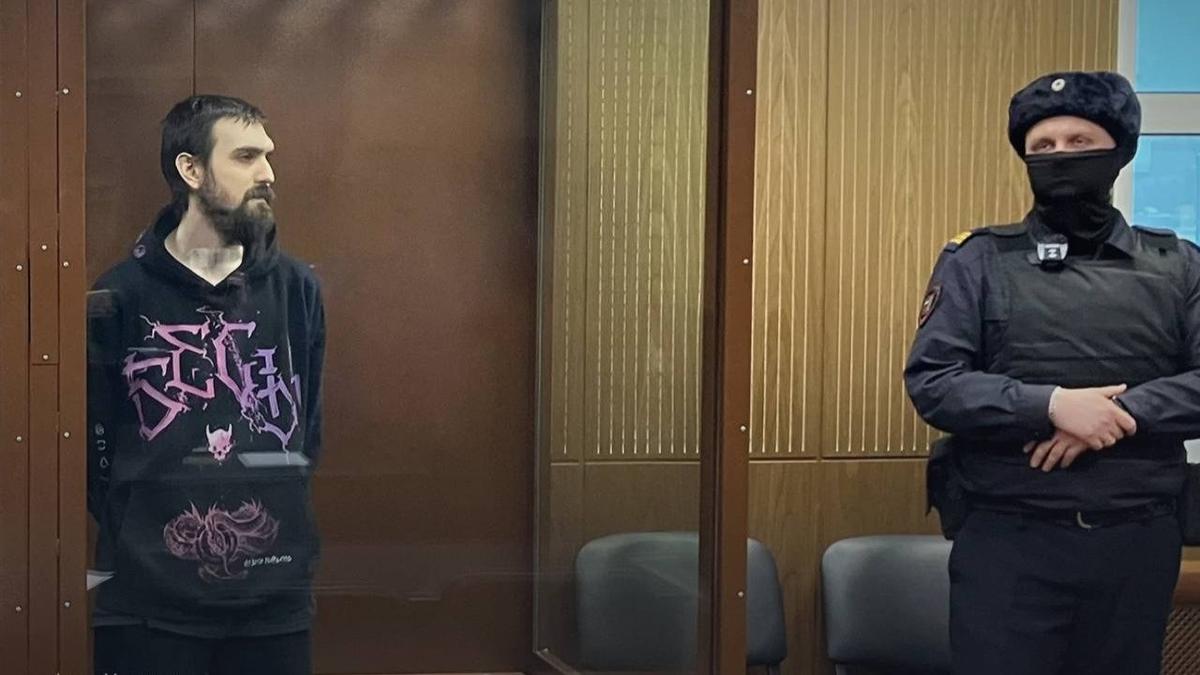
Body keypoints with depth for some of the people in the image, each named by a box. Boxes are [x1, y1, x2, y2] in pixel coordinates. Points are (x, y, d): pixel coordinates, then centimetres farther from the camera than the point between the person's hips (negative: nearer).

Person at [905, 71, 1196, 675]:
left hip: (1139, 541, 2)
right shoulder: (976, 260, 2)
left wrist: (1119, 413, -18)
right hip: (1006, 539, -2)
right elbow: (931, 382, -7)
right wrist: (1051, 405, -20)